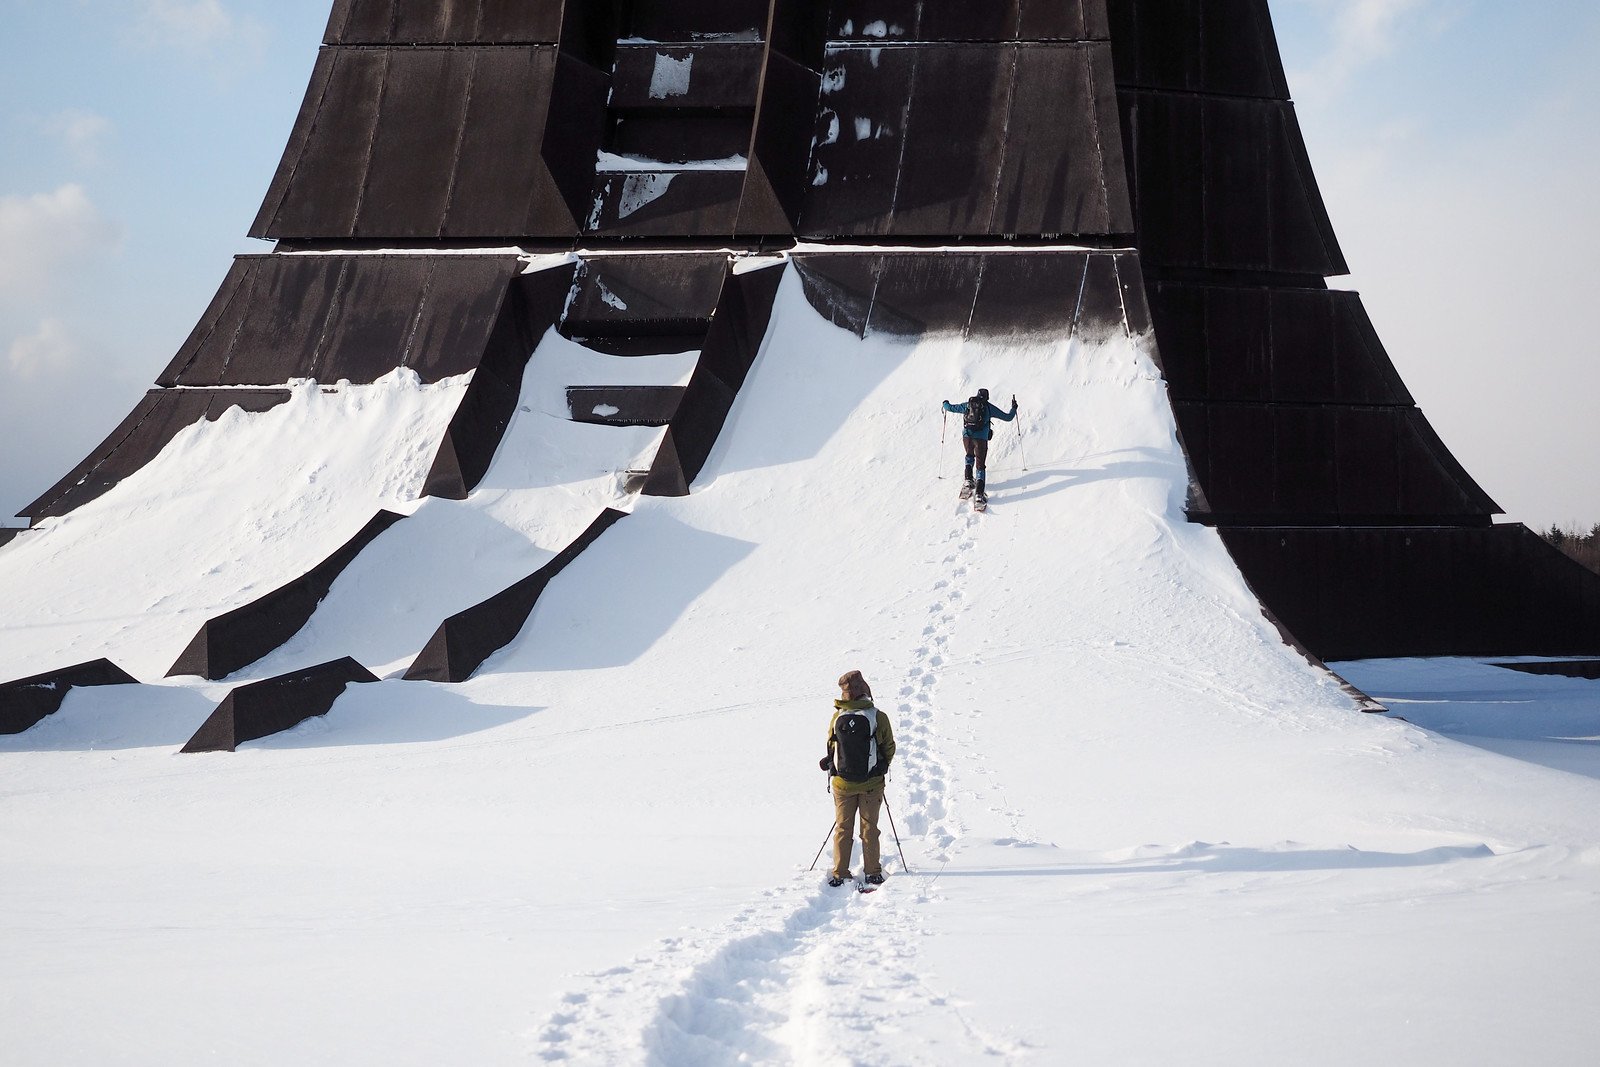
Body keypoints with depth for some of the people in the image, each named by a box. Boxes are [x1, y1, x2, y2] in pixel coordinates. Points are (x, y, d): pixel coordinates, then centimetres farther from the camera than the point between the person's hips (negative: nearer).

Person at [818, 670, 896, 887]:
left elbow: (831, 746, 3)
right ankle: (873, 872, 13)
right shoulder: (878, 717, -11)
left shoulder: (837, 717, -7)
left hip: (842, 782, 1)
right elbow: (889, 748, -2)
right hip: (871, 782, -1)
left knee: (843, 828, 10)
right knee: (869, 827, 10)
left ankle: (840, 874, 10)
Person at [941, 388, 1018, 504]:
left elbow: (951, 408, 25)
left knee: (970, 456, 33)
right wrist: (1013, 408, 31)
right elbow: (1007, 417, 12)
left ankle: (968, 479, 18)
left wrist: (946, 404, 48)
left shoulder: (967, 405, 14)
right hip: (981, 438, -2)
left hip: (967, 436, 3)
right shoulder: (989, 407, 8)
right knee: (980, 465, 1)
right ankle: (979, 493, -13)